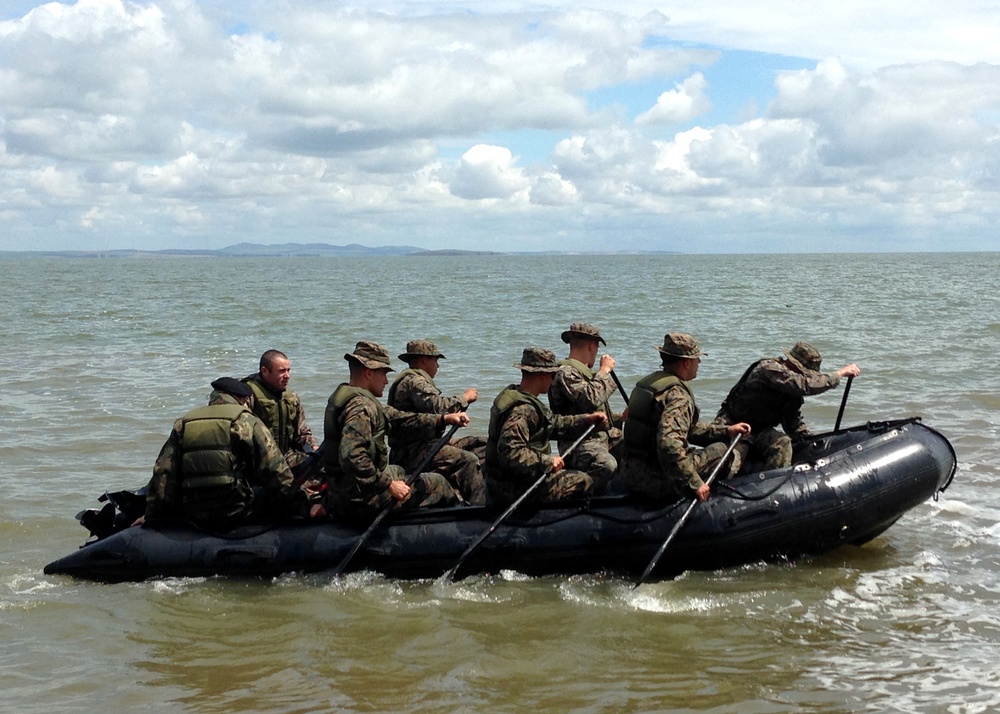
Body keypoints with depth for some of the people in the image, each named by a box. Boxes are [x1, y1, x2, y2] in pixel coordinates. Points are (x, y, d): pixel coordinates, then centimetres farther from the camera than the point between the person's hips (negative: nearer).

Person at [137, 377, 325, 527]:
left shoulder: (182, 425, 11)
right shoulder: (248, 423, 0)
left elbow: (162, 474, 7)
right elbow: (275, 472, -5)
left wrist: (153, 516, 14)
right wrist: (306, 504, -1)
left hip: (192, 517, 5)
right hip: (237, 514, -5)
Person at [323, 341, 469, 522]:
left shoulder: (341, 395, 11)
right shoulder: (361, 407, -21)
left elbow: (395, 417, 15)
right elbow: (351, 458, -34)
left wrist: (444, 419, 13)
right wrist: (388, 485, -24)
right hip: (361, 500, -11)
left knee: (397, 471, 36)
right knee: (436, 483, 5)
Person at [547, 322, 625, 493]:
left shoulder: (584, 372, 24)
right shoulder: (566, 372, -9)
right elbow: (591, 400, -24)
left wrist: (621, 418, 21)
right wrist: (604, 370, -12)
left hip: (604, 437, 10)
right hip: (580, 443, -10)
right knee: (606, 464, -37)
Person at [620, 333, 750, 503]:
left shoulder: (647, 383, 12)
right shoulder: (678, 396, -18)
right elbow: (668, 444, -33)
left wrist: (726, 431, 18)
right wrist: (695, 483, -27)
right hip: (657, 481, -9)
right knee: (720, 450, 0)